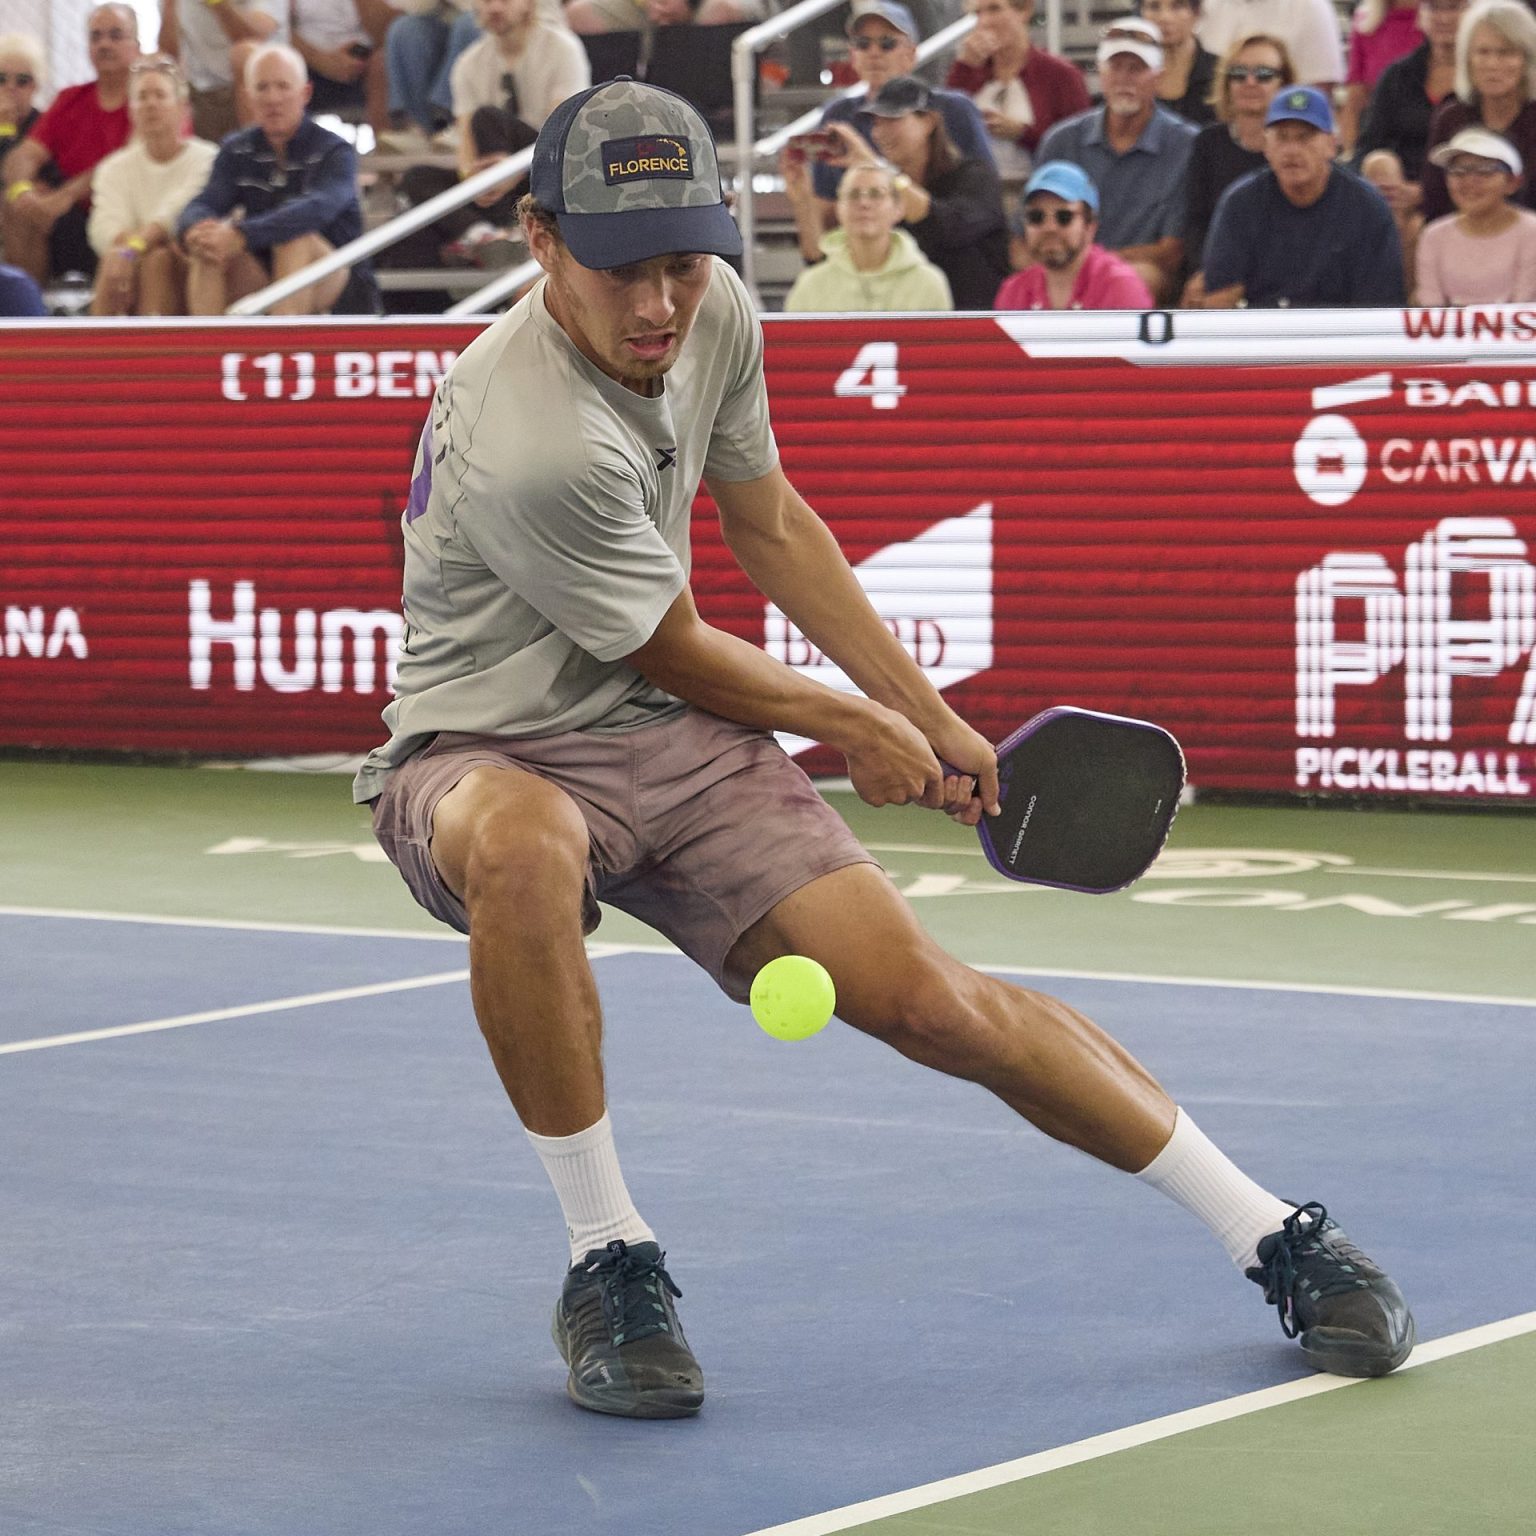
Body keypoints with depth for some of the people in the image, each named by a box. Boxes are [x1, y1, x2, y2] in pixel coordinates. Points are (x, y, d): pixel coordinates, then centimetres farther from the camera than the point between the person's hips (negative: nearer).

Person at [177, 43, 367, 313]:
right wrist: (194, 228, -37)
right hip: (259, 281, 4)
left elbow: (317, 209, -29)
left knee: (296, 239, -34)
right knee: (208, 245, -23)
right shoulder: (236, 151, 6)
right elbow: (202, 206, -9)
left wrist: (241, 235, -44)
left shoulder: (334, 151, -9)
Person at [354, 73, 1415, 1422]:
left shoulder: (716, 312, -5)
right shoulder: (527, 448, -30)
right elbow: (677, 656, -12)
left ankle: (1275, 1236, 3)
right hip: (484, 755, -6)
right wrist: (854, 731, 4)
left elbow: (769, 523, 14)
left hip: (675, 749, 6)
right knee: (527, 845, -42)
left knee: (925, 997, -9)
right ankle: (610, 1261, -25)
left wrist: (926, 715, 15)